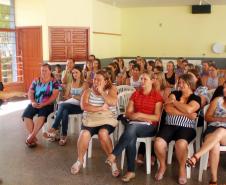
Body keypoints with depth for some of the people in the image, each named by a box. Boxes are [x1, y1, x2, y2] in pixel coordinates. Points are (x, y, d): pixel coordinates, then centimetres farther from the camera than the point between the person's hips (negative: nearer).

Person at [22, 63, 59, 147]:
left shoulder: (54, 82, 0)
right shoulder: (36, 81, 13)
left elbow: (54, 95, -9)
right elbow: (30, 92, 10)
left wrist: (43, 104, -19)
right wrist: (32, 102, -11)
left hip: (47, 104, -4)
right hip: (35, 103, 4)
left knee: (42, 114, -34)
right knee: (26, 114, -22)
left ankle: (32, 136, -28)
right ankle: (32, 136, -19)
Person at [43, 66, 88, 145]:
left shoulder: (85, 84, 4)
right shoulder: (72, 83, 23)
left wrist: (72, 95, -3)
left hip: (79, 106, -5)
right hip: (70, 104, 5)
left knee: (62, 105, -32)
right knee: (64, 112, -33)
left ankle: (54, 129, -29)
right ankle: (64, 135, -35)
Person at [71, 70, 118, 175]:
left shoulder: (111, 90, 5)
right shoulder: (88, 91, 8)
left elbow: (113, 102, -14)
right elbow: (84, 106, -8)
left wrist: (101, 92, -10)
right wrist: (101, 108, -15)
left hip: (107, 120, -1)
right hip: (90, 120, 2)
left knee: (103, 133, -33)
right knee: (84, 134, -28)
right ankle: (79, 160, -3)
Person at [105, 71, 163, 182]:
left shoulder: (157, 96, 1)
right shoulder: (135, 94, 13)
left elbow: (157, 117, -5)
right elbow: (128, 113, 8)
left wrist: (141, 115, -14)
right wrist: (136, 116, -11)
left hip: (150, 126, -3)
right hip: (134, 124, 3)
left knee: (132, 128, -36)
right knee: (131, 137, -33)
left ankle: (113, 155, -33)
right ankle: (130, 171, -26)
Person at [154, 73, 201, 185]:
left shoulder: (196, 98, 4)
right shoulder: (175, 93, 11)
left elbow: (189, 109, -18)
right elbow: (168, 109, -5)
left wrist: (174, 101, -5)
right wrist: (186, 114, -9)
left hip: (186, 128, -2)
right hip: (169, 125, 2)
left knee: (181, 144, -35)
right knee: (158, 143, -26)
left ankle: (182, 168, -5)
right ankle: (162, 166, 4)